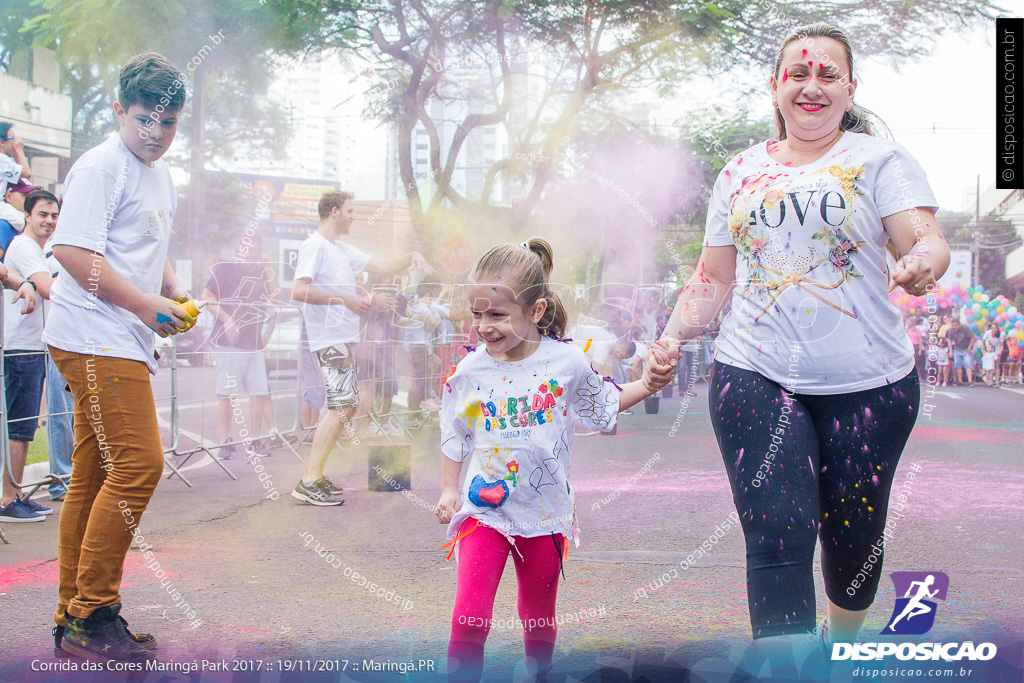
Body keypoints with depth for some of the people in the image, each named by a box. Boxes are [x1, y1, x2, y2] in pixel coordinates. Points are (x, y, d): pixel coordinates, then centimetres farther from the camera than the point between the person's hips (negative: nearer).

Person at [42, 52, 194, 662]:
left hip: (126, 343, 9)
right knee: (138, 463, -15)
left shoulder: (162, 177, 21)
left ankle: (75, 618, 16)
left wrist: (175, 290, 13)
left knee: (94, 477, 10)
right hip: (95, 337, -9)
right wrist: (145, 303, -16)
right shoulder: (102, 166, -8)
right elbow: (73, 252, -16)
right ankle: (92, 617, -8)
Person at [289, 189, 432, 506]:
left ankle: (315, 476, 14)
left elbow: (382, 266, 27)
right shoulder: (314, 246, -10)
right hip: (330, 338, -10)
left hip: (344, 338, 10)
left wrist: (410, 258, 9)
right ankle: (308, 484, -17)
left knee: (347, 406, 11)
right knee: (341, 406, -16)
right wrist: (344, 299, -24)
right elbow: (299, 290, -22)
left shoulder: (344, 250, 19)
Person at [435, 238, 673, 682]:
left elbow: (604, 406, 10)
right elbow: (454, 439, 8)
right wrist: (448, 491, 3)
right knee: (469, 616, -14)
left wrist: (646, 386, -4)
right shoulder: (468, 372, -6)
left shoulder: (567, 362, -9)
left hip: (544, 512, 1)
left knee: (539, 618, 17)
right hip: (483, 508, 0)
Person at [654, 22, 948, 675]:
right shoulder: (743, 171, 13)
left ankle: (841, 644, 37)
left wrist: (924, 263, -33)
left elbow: (927, 238, -10)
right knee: (778, 537, -11)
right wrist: (671, 339, 2)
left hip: (867, 384, -1)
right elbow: (714, 277, 17)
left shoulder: (880, 158, 4)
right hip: (756, 378, 1)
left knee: (852, 535, 9)